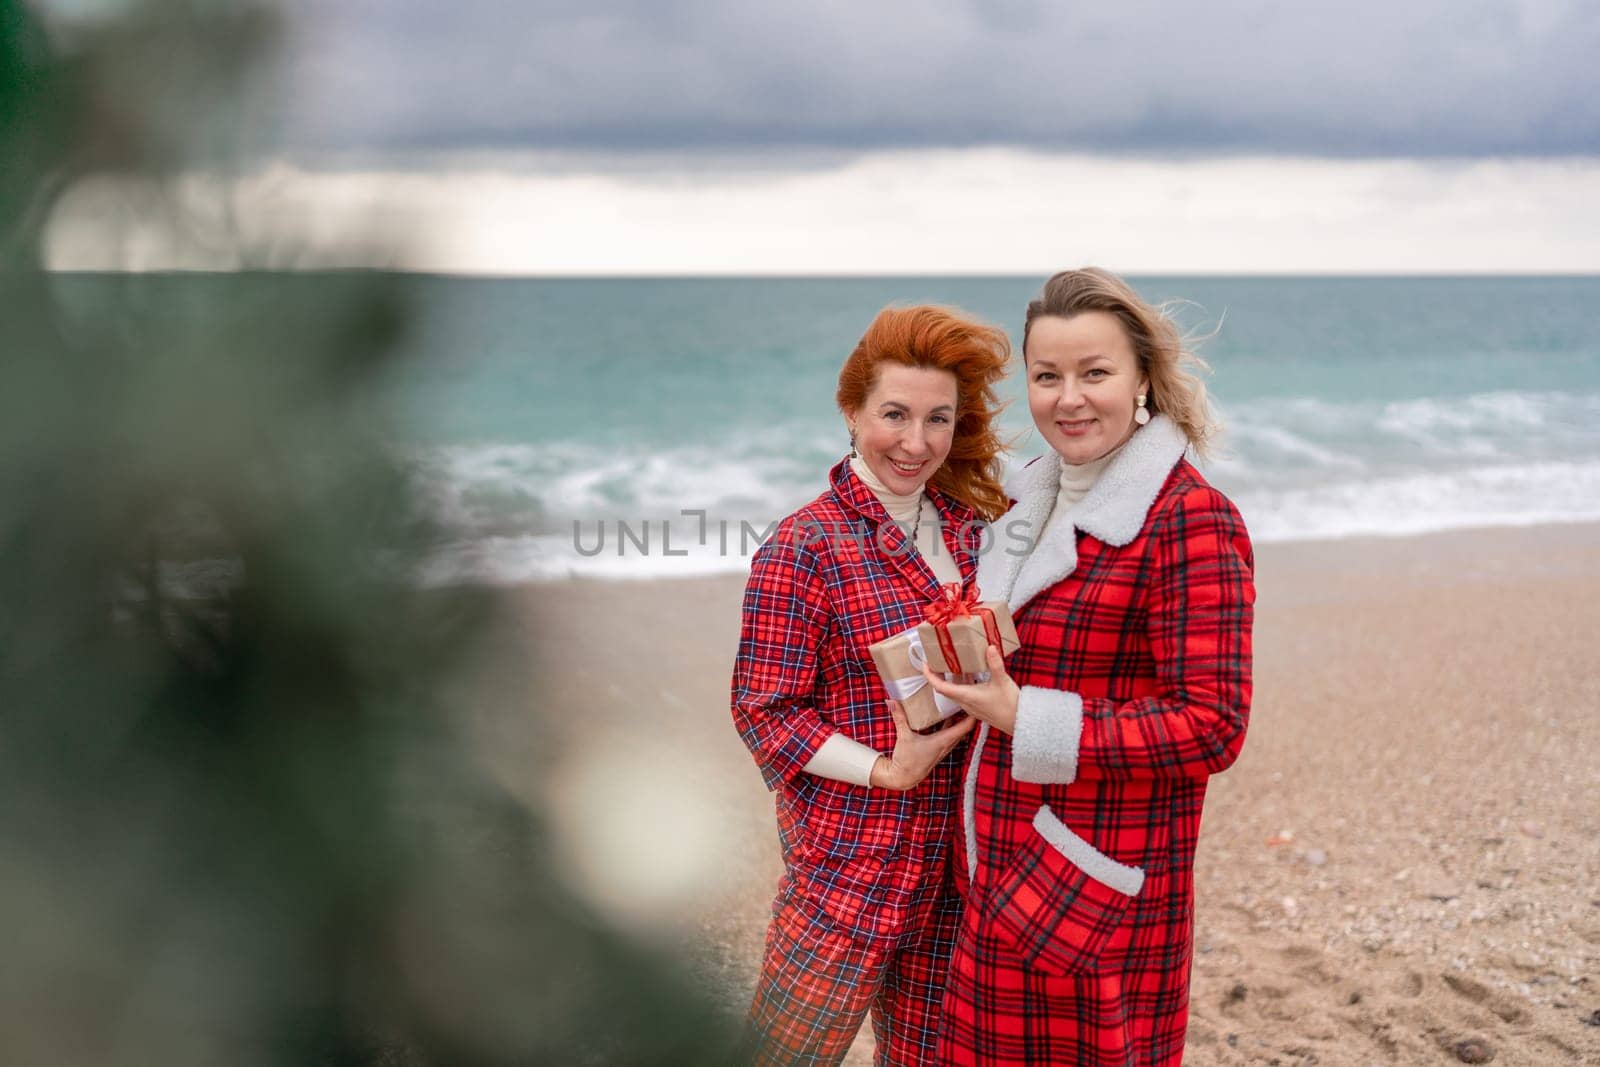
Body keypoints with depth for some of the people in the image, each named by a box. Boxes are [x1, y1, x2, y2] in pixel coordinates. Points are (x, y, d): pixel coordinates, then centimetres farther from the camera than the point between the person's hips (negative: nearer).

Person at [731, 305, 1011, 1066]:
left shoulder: (972, 526, 7)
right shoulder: (804, 548, -10)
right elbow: (763, 712, -10)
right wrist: (888, 770, -19)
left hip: (953, 858, 6)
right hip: (852, 859, -5)